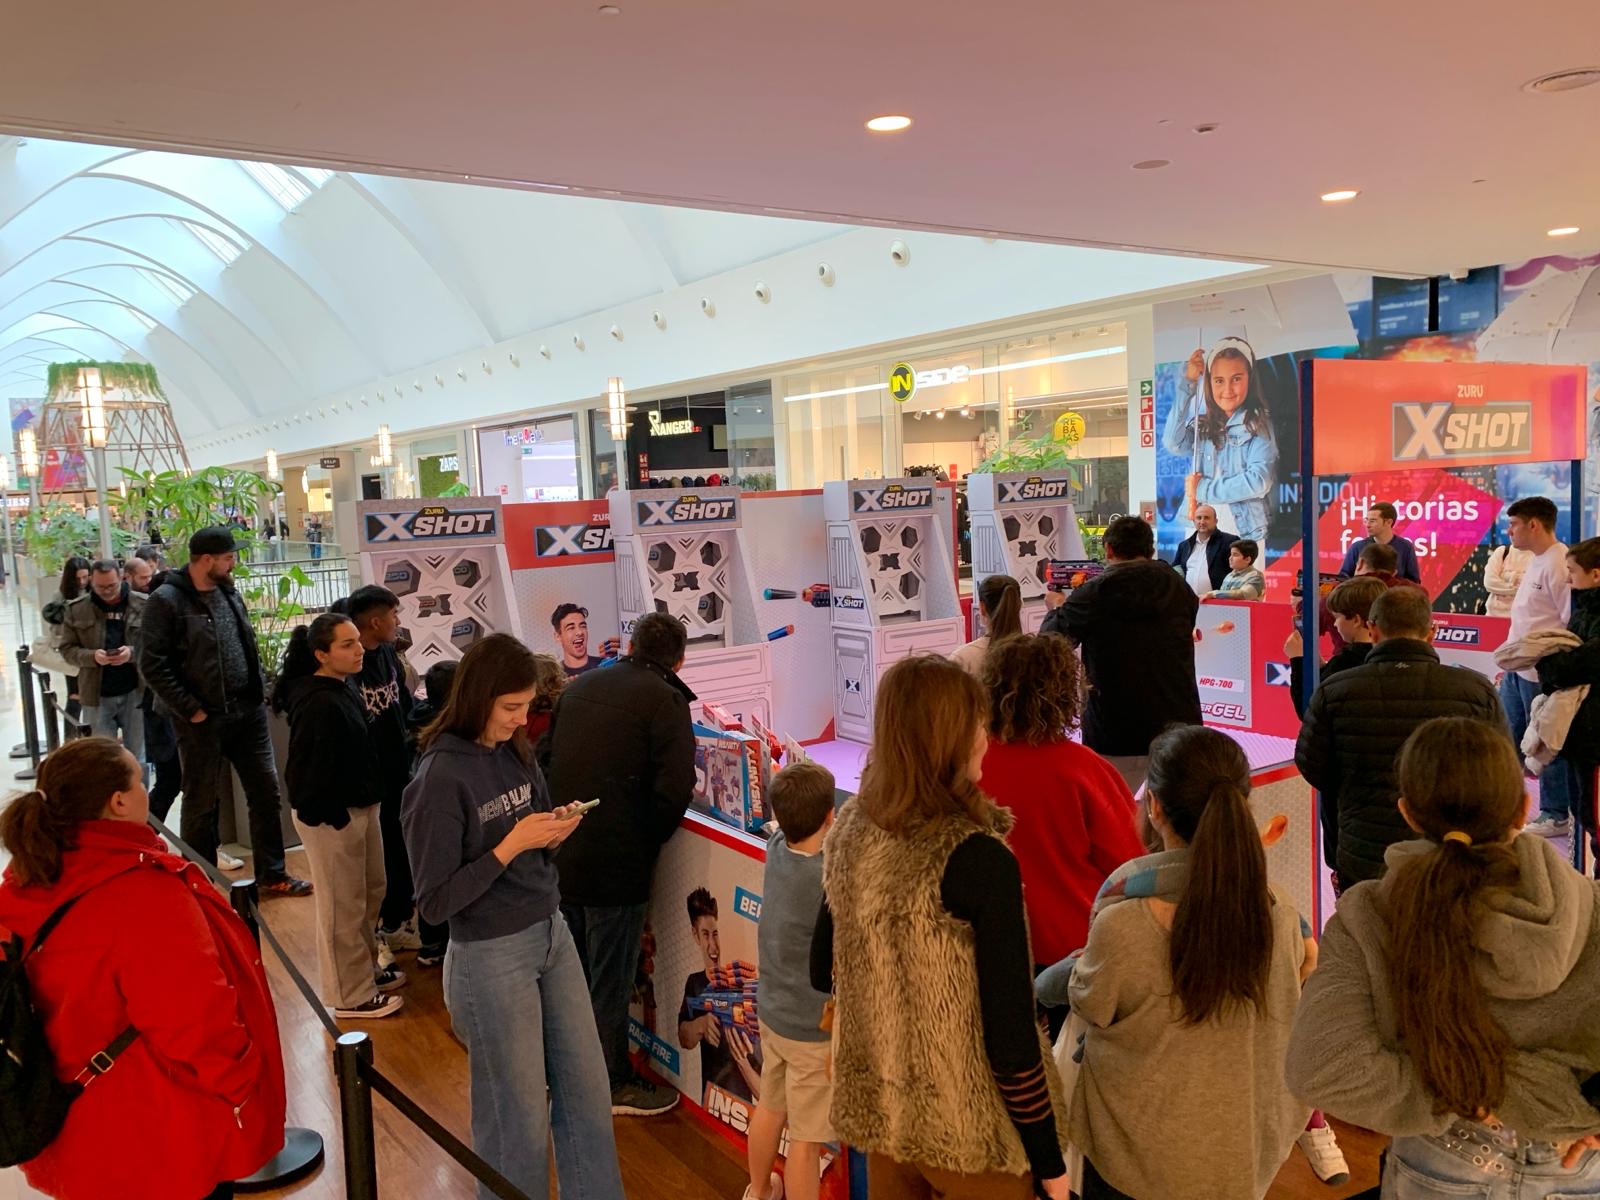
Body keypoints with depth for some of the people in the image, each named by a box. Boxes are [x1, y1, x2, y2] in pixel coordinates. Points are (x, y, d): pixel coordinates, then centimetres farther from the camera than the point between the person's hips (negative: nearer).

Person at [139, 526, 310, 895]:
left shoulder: (229, 593, 10)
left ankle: (272, 875, 21)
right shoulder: (166, 601, -12)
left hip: (249, 713, 6)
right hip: (202, 721, -6)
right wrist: (191, 710, -15)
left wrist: (261, 690, 7)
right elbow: (153, 665, -14)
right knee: (201, 803, 7)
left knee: (266, 792, 10)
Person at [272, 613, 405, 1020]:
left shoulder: (342, 690, 7)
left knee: (371, 891, 22)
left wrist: (370, 800, 13)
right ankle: (351, 996, 18)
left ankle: (366, 968, 40)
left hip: (358, 806, 10)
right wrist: (330, 815, -19)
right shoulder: (318, 705, -25)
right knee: (343, 905, 4)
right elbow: (312, 770, -26)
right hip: (329, 815, -10)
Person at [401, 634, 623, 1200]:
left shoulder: (516, 751, 1)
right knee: (519, 1113, 9)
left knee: (587, 1089, 15)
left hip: (552, 934, 7)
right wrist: (512, 844, -22)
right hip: (492, 957, -7)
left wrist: (554, 830, -7)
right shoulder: (440, 780, -19)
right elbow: (435, 903, -17)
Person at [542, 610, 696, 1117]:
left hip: (560, 855, 7)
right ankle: (614, 1084, 23)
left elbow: (543, 758, 14)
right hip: (615, 861, -7)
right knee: (610, 977, 8)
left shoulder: (579, 687, 9)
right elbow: (675, 788, -20)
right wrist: (647, 841, -5)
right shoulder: (664, 699, -12)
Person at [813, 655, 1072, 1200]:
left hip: (876, 1107, 6)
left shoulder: (849, 831, -6)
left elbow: (822, 971, 6)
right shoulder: (979, 860, -25)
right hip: (968, 1132, -5)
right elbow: (1010, 1034, -21)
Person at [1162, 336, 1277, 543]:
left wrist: (1203, 489, -5)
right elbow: (1173, 444, -7)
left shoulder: (1260, 425, 1)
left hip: (1244, 532, -3)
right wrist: (1187, 384, -6)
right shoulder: (1202, 425, 13)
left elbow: (1259, 481, -11)